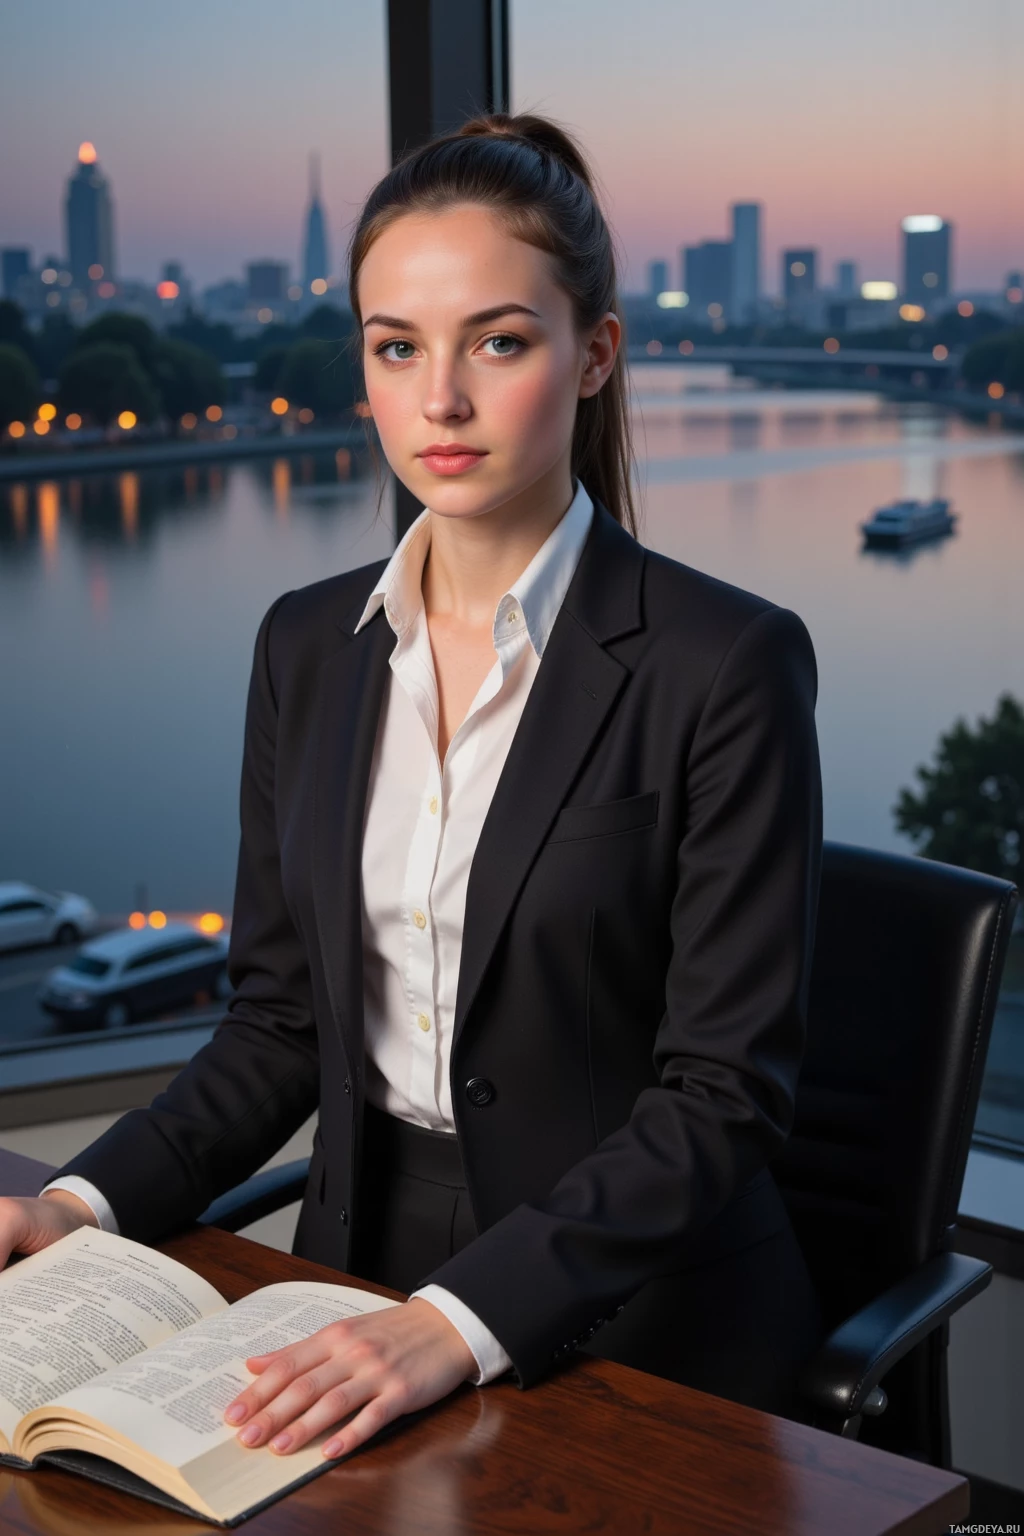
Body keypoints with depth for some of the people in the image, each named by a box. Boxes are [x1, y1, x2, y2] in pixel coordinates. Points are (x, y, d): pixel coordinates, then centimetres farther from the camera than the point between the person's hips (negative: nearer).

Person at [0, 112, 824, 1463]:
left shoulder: (727, 664, -12)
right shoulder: (308, 646, 5)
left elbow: (724, 1090, -14)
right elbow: (281, 1021, 10)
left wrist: (457, 1323, -24)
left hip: (632, 1328, -4)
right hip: (360, 1270, 5)